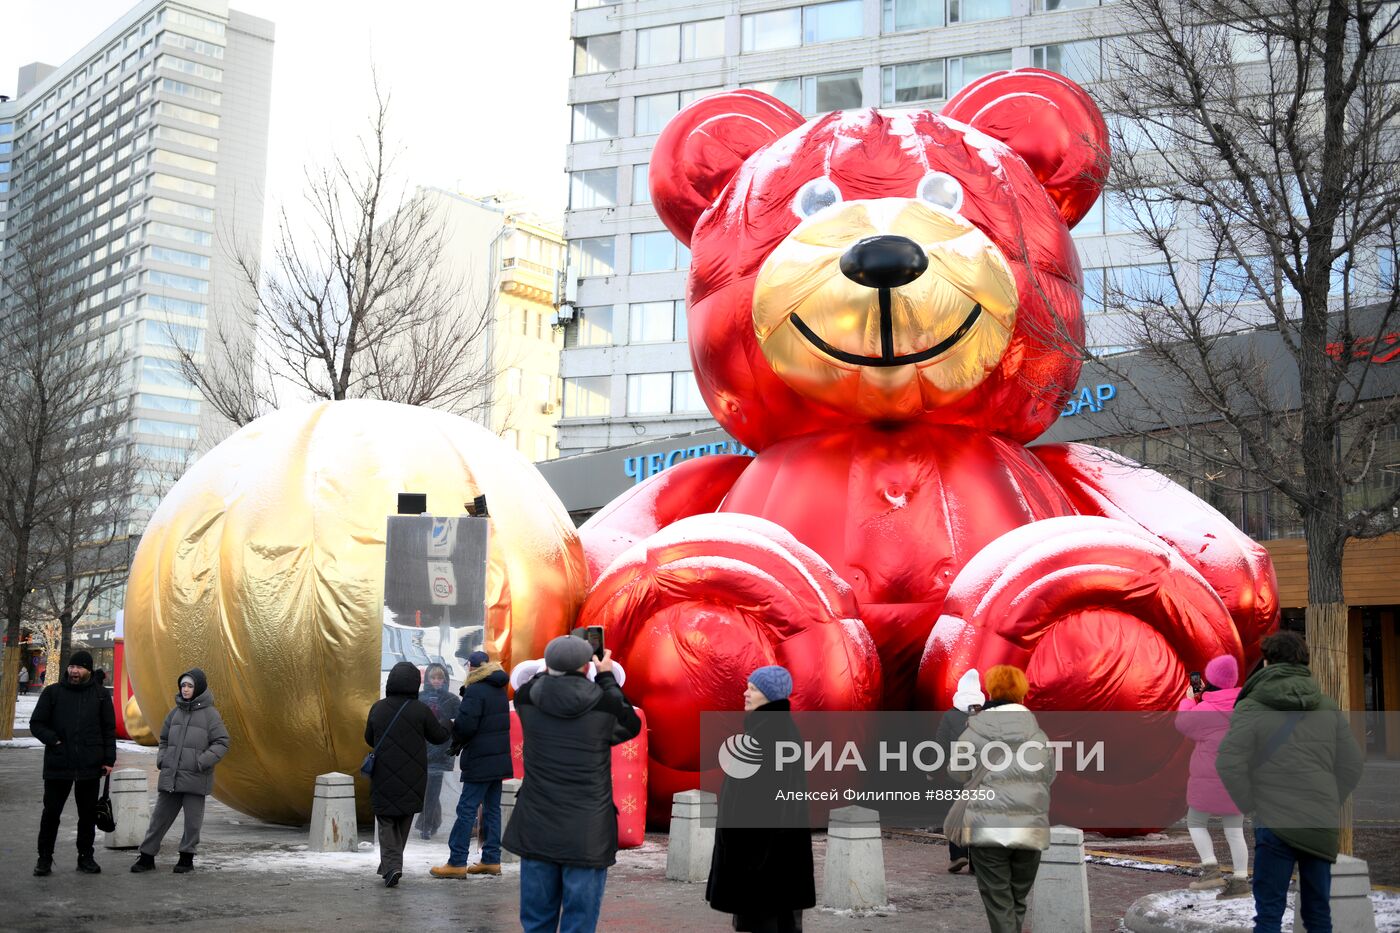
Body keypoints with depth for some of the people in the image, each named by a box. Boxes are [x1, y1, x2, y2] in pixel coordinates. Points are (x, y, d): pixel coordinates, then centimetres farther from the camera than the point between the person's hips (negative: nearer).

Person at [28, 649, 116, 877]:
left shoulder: (100, 696, 7)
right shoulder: (52, 692, 3)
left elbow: (109, 730, 9)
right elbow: (36, 724, 4)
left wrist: (109, 759, 1)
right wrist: (53, 740, -13)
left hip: (90, 766, 1)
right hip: (58, 764, -1)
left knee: (88, 814, 8)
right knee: (51, 812, 4)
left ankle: (86, 856, 19)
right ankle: (44, 858, 16)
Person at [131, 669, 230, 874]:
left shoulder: (210, 714, -4)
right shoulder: (175, 712, 11)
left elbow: (222, 743, -7)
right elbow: (164, 739, 23)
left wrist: (202, 762, -15)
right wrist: (161, 759, 7)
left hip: (195, 779, -5)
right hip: (170, 777, 5)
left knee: (192, 820, 3)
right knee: (160, 817, 9)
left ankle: (187, 857, 15)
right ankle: (147, 856, 16)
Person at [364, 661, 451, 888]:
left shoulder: (378, 708, -4)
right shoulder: (421, 711, -11)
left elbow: (369, 739, 9)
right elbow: (438, 736, 1)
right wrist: (449, 726, 22)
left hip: (384, 776, 1)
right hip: (412, 780, 0)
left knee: (386, 822, 7)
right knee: (404, 822, 16)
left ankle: (391, 865, -12)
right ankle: (392, 865, 22)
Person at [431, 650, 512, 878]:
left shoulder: (475, 691, -14)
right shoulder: (499, 690, 14)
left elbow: (465, 725, -19)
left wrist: (456, 737, 2)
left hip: (480, 762, -9)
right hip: (499, 759, 9)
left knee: (466, 810, -6)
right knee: (492, 809, 11)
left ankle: (456, 863, -5)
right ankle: (491, 860, 14)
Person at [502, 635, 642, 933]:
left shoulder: (525, 699, -6)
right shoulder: (605, 704, -12)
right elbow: (631, 724, 11)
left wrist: (553, 669, 27)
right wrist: (606, 676, 17)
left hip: (536, 830, 3)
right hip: (587, 834, -3)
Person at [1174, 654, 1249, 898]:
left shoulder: (1206, 710, -16)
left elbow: (1182, 723, 1)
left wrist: (1189, 699, 15)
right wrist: (1202, 697, 20)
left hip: (1210, 781, -6)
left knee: (1195, 823, 10)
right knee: (1235, 830, 11)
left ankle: (1212, 870, -5)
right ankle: (1240, 881, 9)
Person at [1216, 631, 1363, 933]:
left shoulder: (1251, 707, -5)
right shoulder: (1328, 707, 9)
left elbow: (1228, 764, -13)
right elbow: (1352, 765, 10)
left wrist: (1251, 806, -2)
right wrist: (1329, 804, 15)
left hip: (1275, 825, -4)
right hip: (1323, 828, 4)